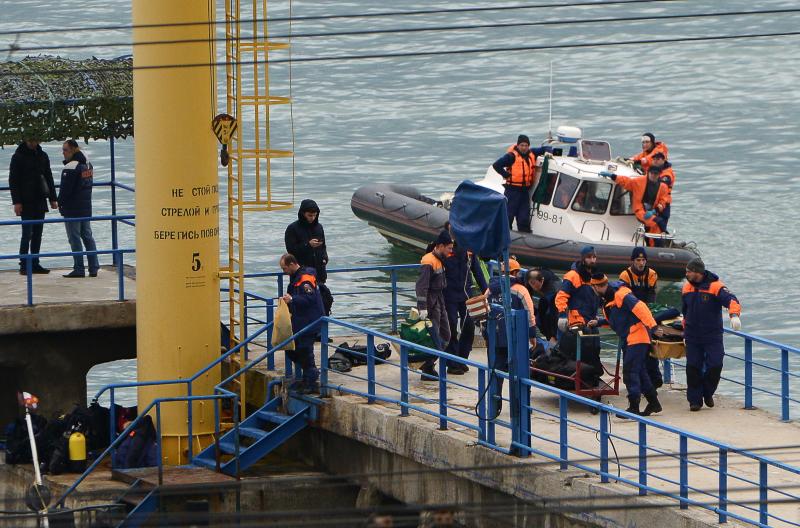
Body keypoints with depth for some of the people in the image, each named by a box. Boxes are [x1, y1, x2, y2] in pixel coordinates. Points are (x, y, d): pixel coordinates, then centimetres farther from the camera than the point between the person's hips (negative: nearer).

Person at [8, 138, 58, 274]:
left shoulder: (42, 156, 11)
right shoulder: (18, 157, -4)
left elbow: (49, 178, 18)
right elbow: (13, 180, -6)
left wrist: (53, 198, 12)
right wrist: (16, 202, -13)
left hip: (40, 202, 5)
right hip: (26, 202, -5)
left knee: (37, 234, 6)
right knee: (27, 233, -8)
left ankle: (35, 264, 10)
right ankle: (24, 265, -4)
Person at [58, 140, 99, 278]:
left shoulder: (70, 168, -17)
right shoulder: (87, 165, 11)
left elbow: (65, 189, -18)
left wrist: (61, 203, -4)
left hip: (72, 210, -8)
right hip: (86, 208, 8)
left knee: (74, 239, -3)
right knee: (87, 237, 12)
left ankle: (79, 269, -3)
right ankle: (94, 267, 10)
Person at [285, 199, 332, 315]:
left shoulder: (318, 227, 13)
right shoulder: (293, 229, -3)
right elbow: (291, 250, -8)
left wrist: (324, 258, 2)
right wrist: (308, 245, -19)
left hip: (318, 271, 5)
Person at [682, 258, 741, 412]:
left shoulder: (715, 287, -13)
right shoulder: (687, 288, 6)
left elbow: (731, 300, -26)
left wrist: (734, 314, -46)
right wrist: (685, 332, 21)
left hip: (713, 336, -4)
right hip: (692, 338, 4)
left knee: (715, 366, -7)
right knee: (693, 368, 0)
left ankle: (707, 393, 18)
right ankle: (695, 400, 8)